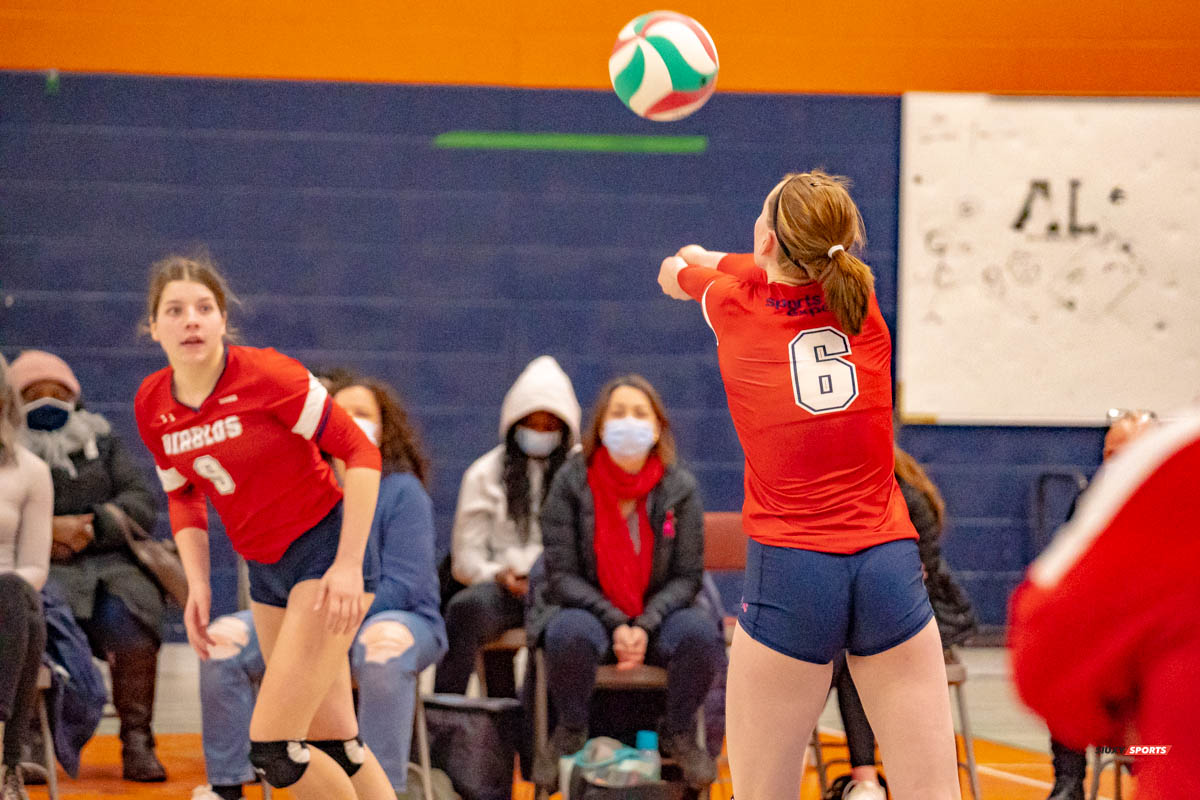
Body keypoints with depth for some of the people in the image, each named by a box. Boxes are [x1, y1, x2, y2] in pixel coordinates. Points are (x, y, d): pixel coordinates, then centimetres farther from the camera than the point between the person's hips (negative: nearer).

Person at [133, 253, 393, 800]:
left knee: (271, 745, -14)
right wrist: (198, 586, 1)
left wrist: (348, 564, -20)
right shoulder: (152, 405, -1)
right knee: (331, 743, 10)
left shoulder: (266, 375, -19)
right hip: (265, 570, 7)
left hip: (328, 554, -7)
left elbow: (360, 452, -16)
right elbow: (183, 498, 14)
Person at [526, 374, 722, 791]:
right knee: (571, 634, -37)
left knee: (699, 632, -31)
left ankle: (678, 734, -2)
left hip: (658, 614, 1)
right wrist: (615, 624, -20)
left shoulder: (679, 487, -3)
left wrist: (645, 626, -18)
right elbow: (562, 573, -8)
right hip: (587, 610, -1)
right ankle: (569, 733, -5)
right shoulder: (572, 482, -7)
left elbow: (687, 576, -2)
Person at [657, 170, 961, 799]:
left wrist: (689, 263, 53)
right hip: (891, 564, 2)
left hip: (788, 569, -2)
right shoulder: (860, 297, 8)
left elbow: (674, 274, 29)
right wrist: (715, 260, 50)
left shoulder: (733, 304, 4)